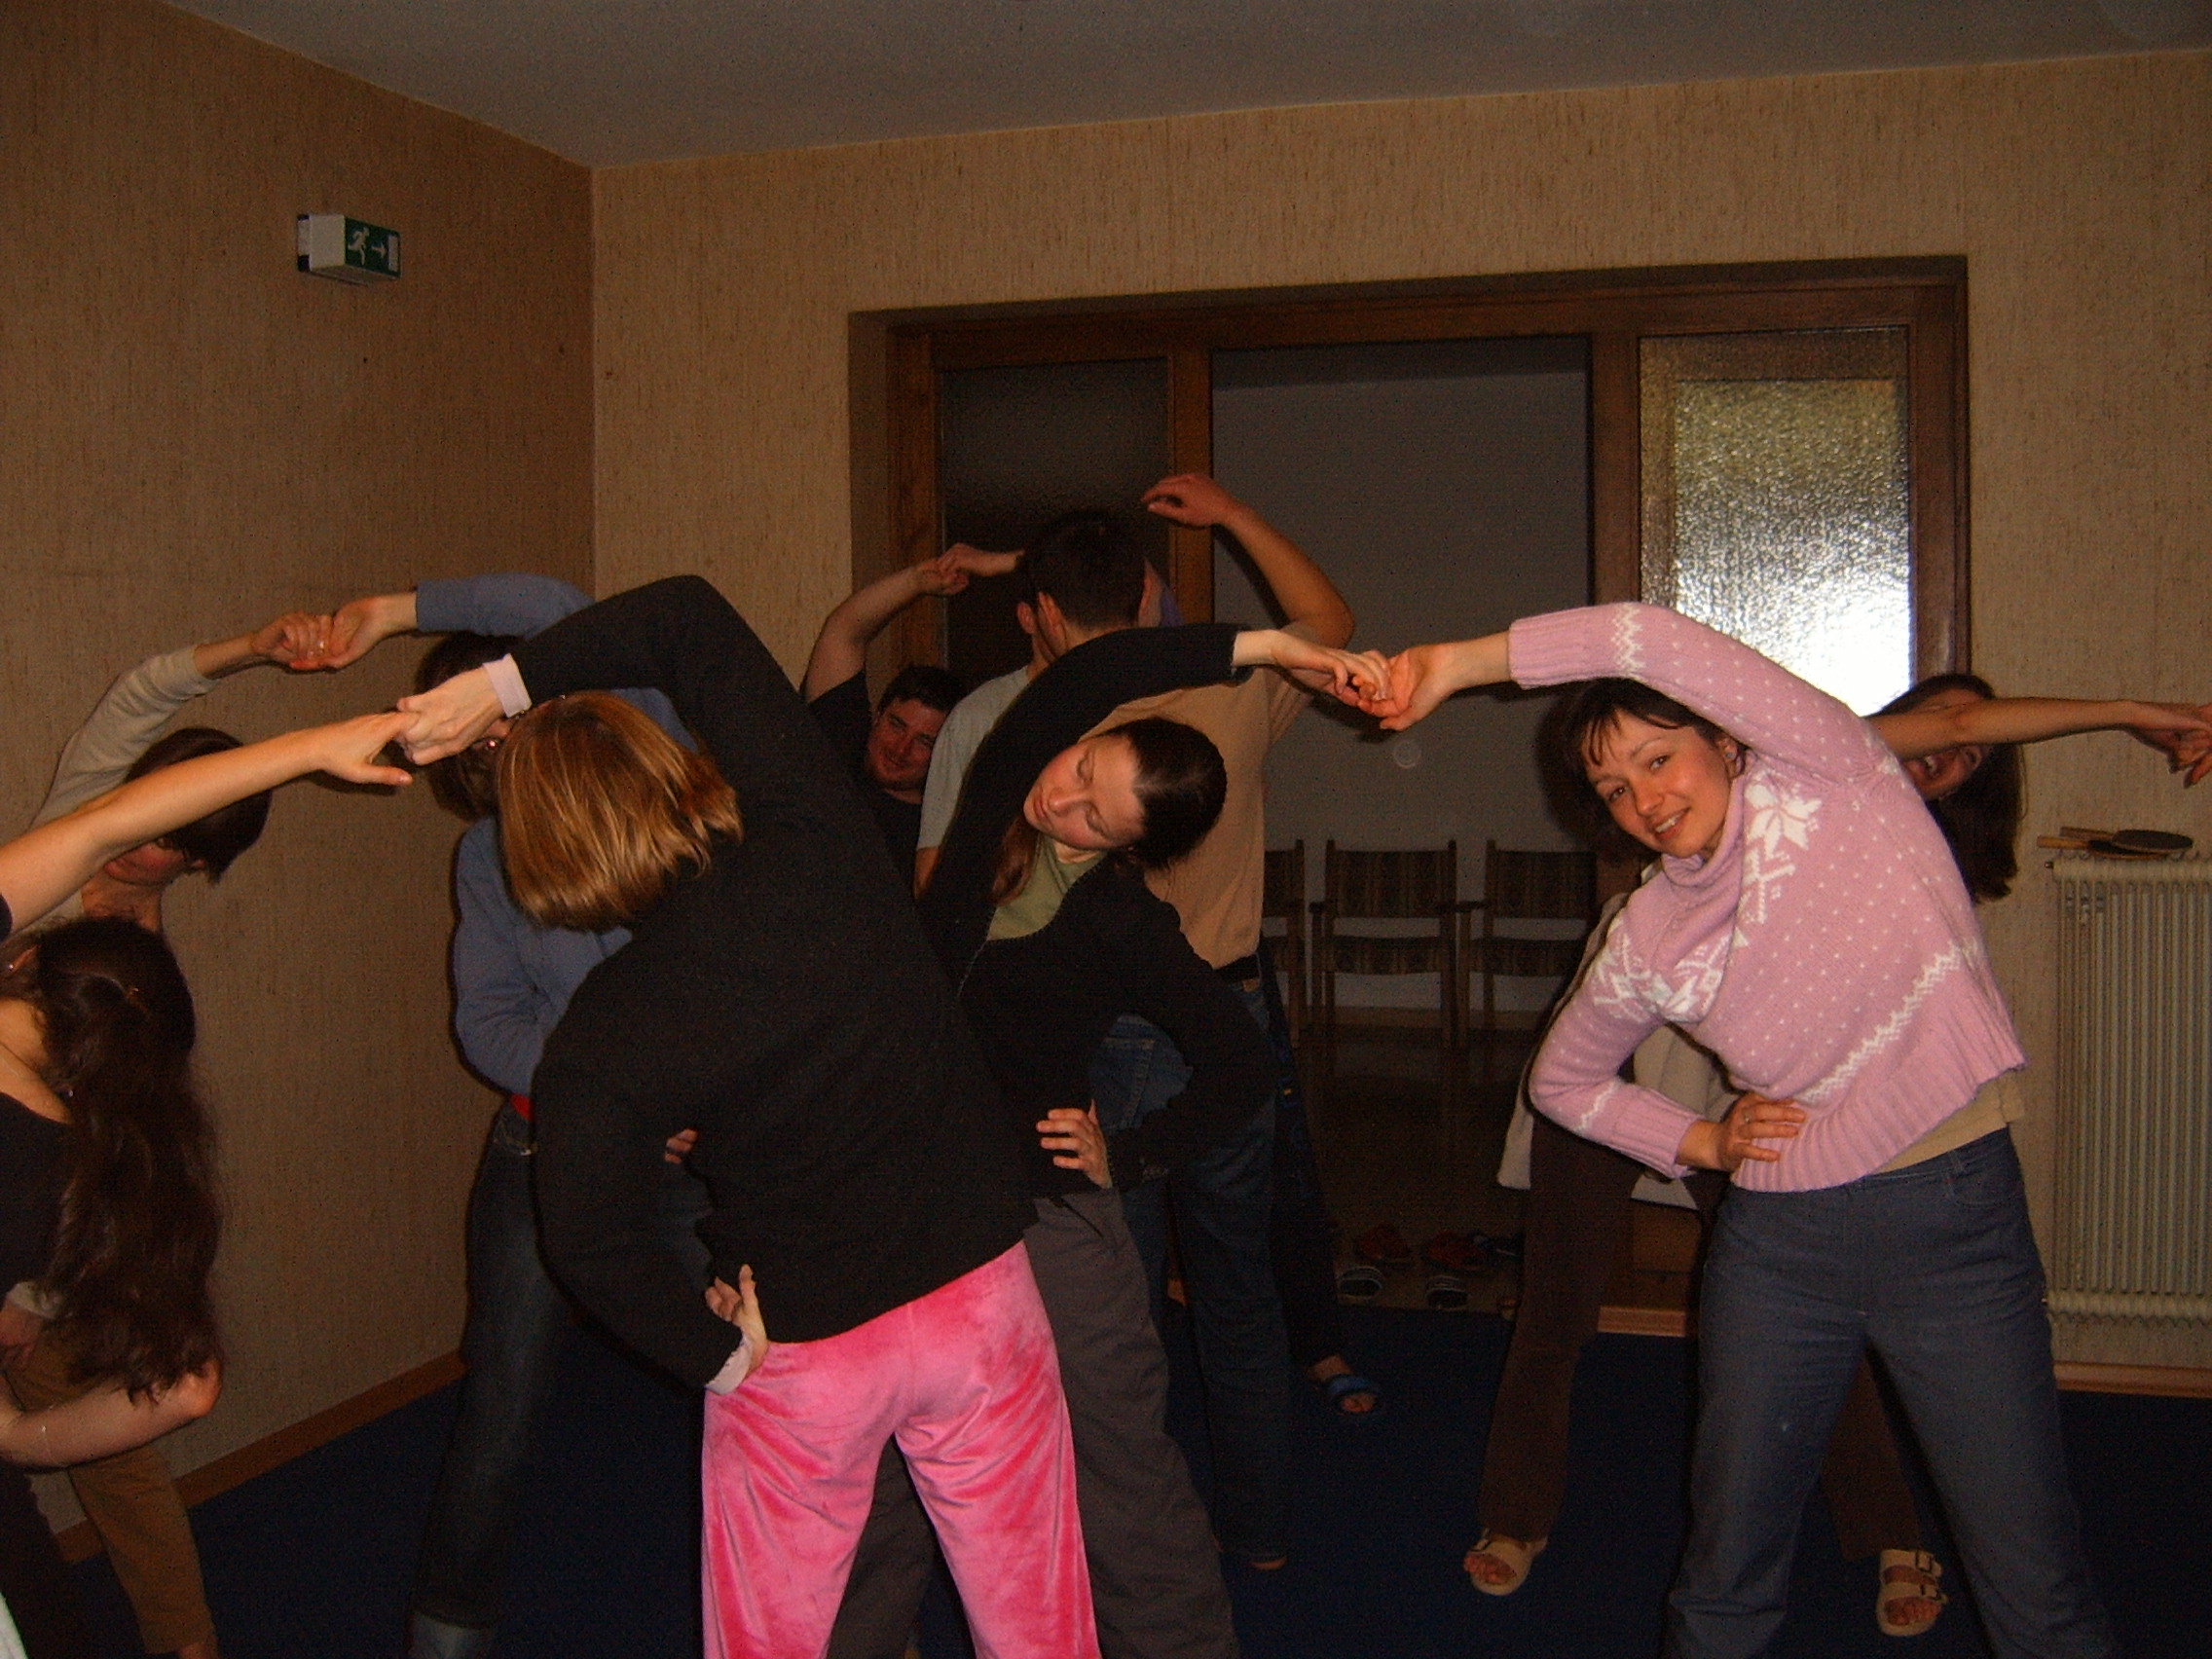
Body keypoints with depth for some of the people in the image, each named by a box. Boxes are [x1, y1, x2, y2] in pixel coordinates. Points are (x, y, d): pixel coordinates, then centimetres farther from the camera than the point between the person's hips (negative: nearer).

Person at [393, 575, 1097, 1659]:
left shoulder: (602, 1035, -15)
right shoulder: (813, 840, -14)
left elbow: (587, 1237, -19)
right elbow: (696, 620, -9)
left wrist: (719, 1356, -5)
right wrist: (505, 684, -9)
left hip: (801, 1354, -1)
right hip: (980, 1295, 2)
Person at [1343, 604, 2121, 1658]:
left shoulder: (1827, 778, -7)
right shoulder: (1646, 938, 3)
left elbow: (1656, 640, -21)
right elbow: (1560, 1079, 19)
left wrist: (1458, 663, -15)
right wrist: (1699, 1142, 4)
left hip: (1956, 1215, -3)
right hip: (1779, 1241, 3)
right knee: (1727, 1569, 11)